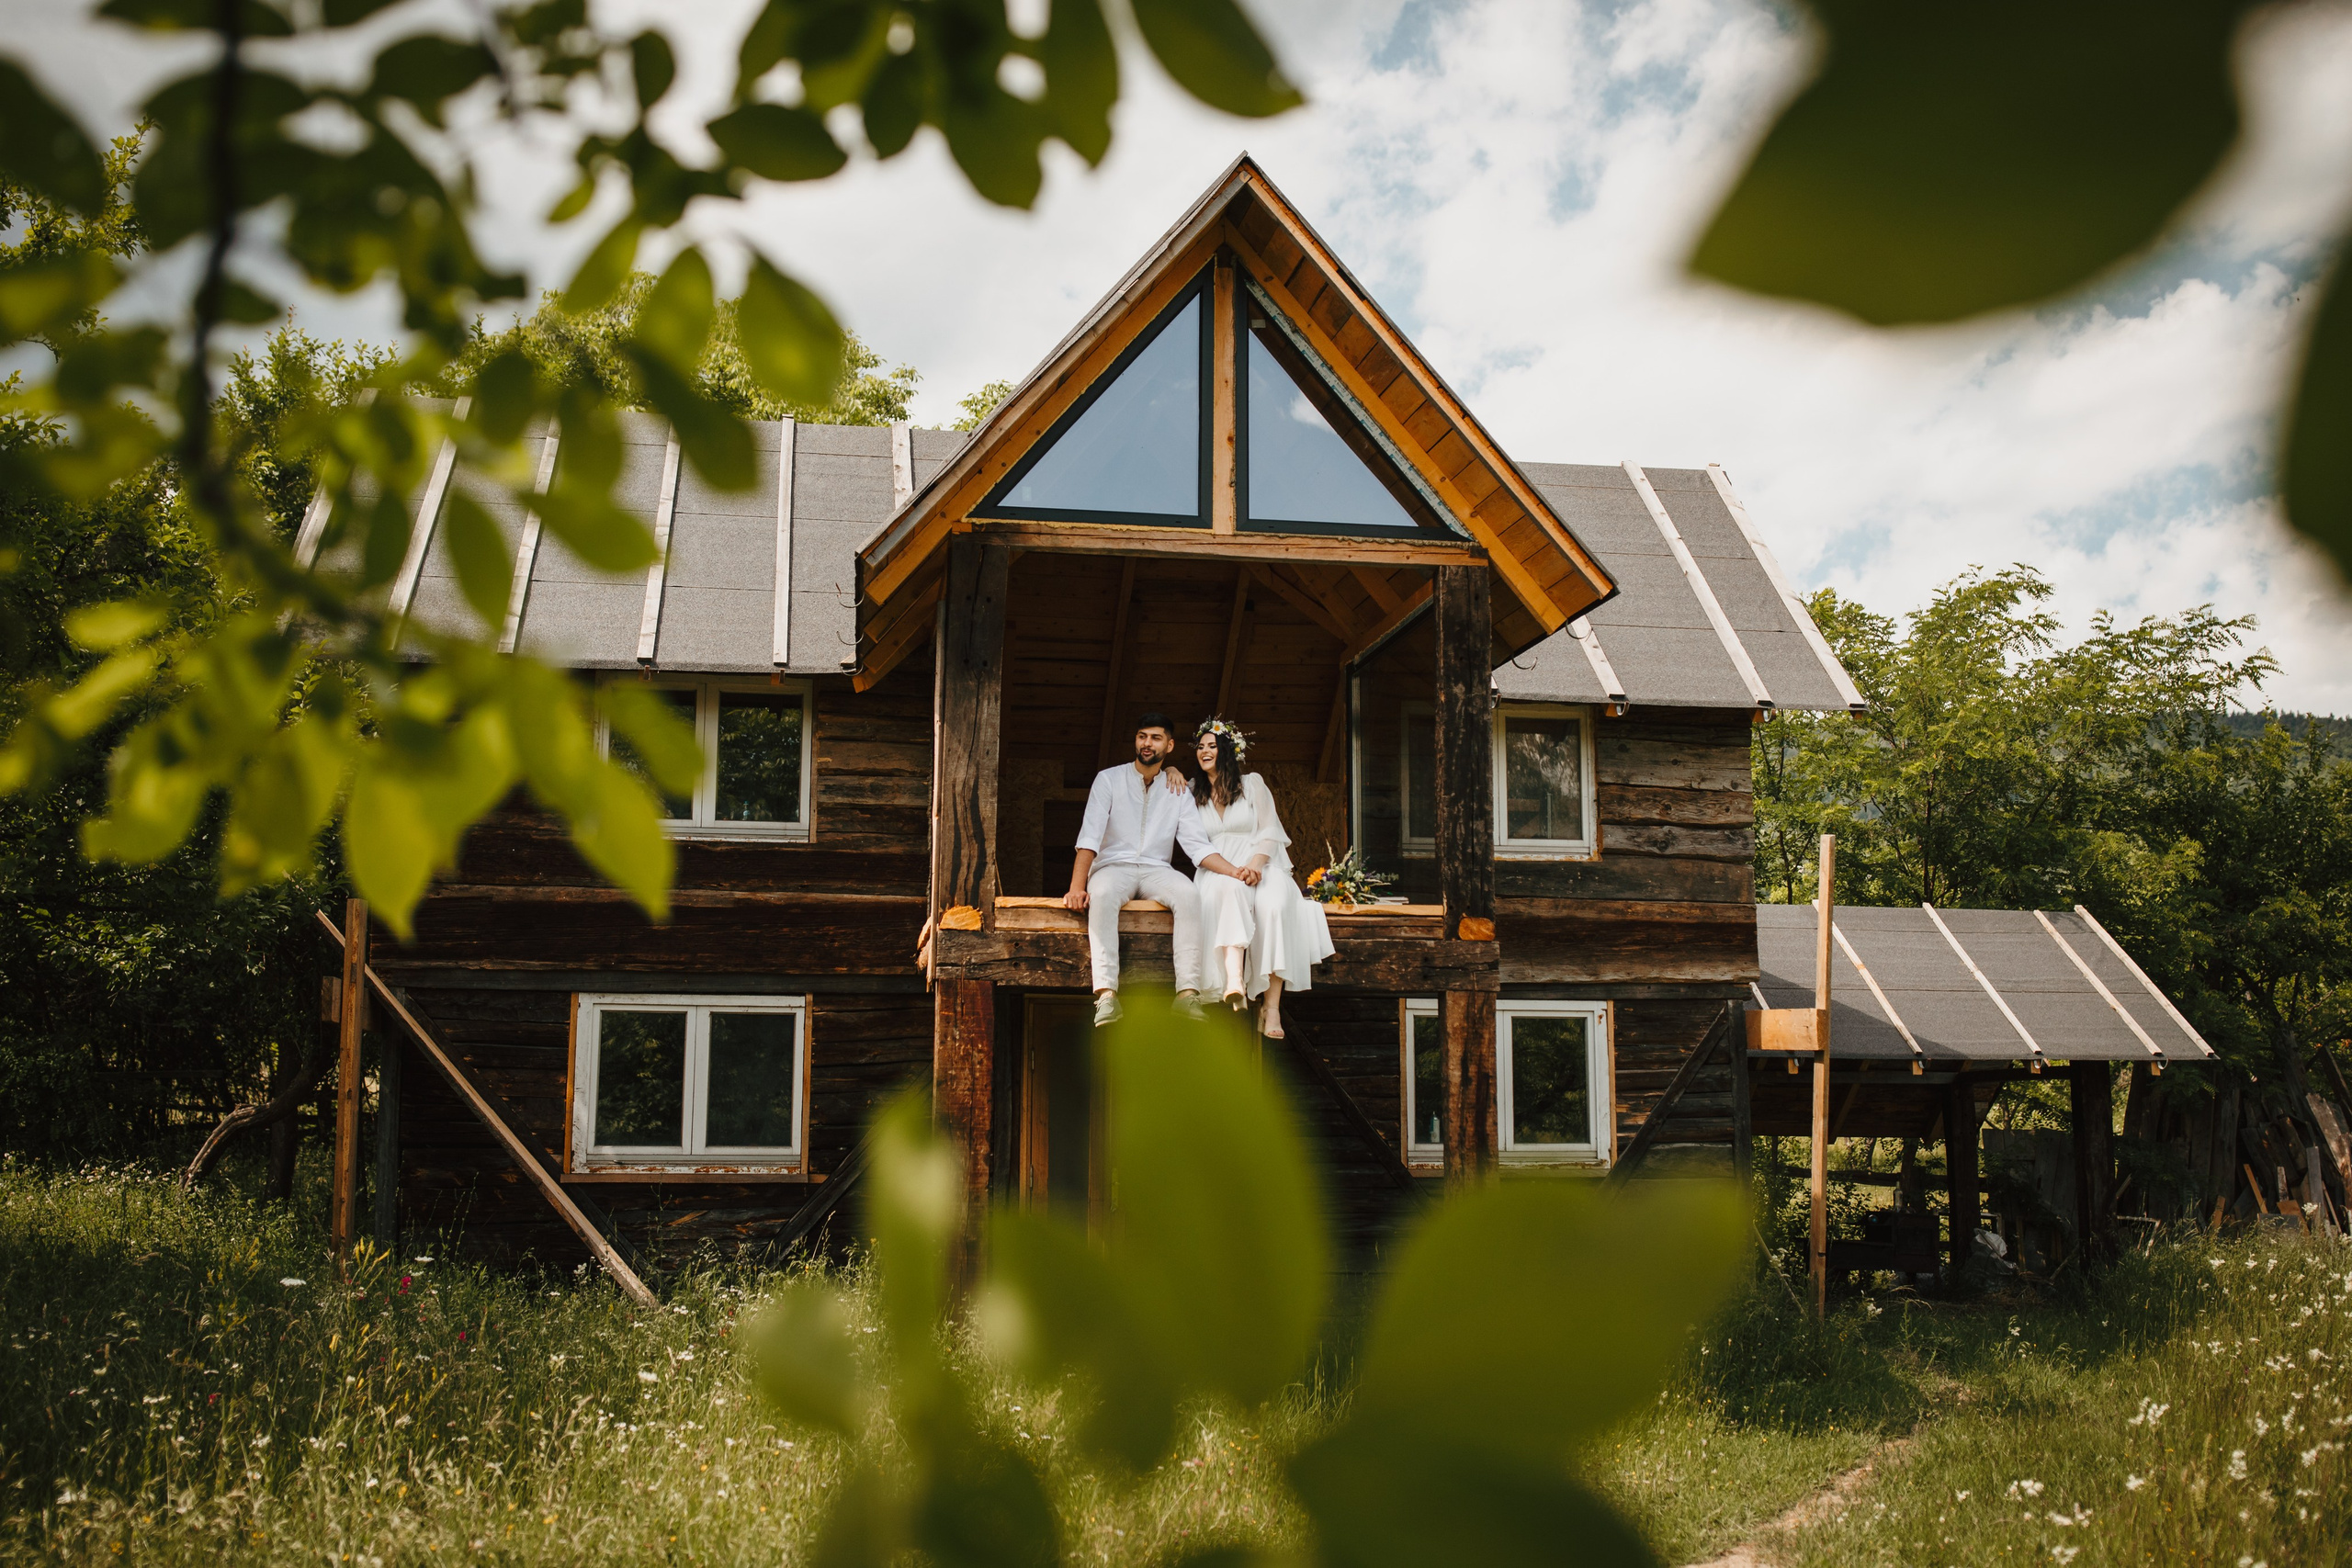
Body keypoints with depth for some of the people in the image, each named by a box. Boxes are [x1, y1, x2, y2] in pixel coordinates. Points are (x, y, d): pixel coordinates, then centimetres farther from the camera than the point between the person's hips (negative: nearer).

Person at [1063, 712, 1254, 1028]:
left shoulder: (1179, 793, 13)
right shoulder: (1109, 779, 5)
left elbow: (1198, 845, 5)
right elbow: (1089, 836, -6)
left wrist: (1234, 871, -13)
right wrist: (1077, 886, -19)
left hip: (1156, 869, 2)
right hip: (1113, 865, -2)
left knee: (1189, 894, -32)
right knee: (1102, 895, -38)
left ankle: (1188, 993, -40)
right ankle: (1107, 994, -47)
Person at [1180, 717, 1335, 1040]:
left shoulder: (1252, 784, 13)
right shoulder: (1193, 793, 21)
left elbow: (1271, 832, 7)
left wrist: (1256, 863, -13)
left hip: (1262, 866, -1)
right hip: (1218, 870, 1)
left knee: (1274, 904, -36)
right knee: (1230, 889, -39)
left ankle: (1272, 1007, -39)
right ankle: (1234, 981, -59)